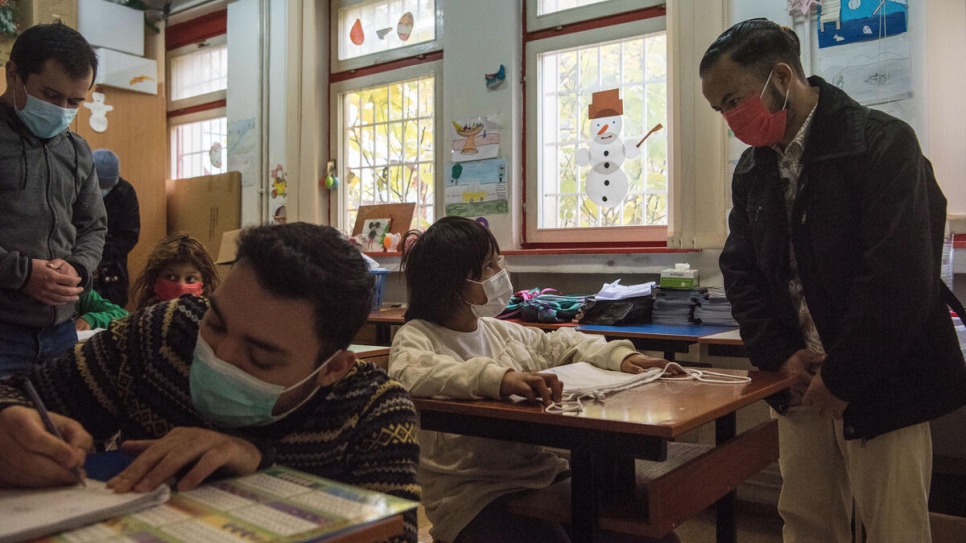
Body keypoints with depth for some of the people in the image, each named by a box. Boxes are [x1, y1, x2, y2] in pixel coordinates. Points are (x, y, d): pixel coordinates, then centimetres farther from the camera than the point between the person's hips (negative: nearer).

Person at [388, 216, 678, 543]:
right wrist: (500, 378, -41)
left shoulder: (501, 330, 15)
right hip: (472, 493, -6)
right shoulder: (416, 336, -7)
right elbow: (410, 373, -30)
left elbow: (559, 345, 26)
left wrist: (619, 356, 10)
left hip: (540, 473, 7)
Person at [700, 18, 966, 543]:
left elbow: (898, 277, -20)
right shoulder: (752, 170, 8)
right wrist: (782, 356, -6)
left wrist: (841, 379, -16)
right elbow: (740, 271, 8)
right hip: (803, 383, 6)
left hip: (880, 386, -5)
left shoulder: (883, 143, -12)